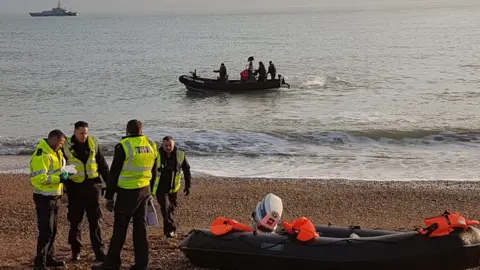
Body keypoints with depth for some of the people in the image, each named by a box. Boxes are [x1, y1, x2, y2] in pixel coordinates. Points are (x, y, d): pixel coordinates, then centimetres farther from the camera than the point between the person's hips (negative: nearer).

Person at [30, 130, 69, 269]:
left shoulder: (55, 152, 11)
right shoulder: (41, 155, -21)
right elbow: (39, 178, -28)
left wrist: (63, 176, 9)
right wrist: (59, 179, -21)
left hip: (54, 196, 10)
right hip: (44, 198, -10)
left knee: (53, 230, 16)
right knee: (46, 230, -9)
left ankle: (49, 258, 26)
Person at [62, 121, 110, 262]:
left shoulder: (93, 143, 2)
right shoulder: (66, 146, -4)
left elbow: (102, 164, 9)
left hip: (92, 185, 1)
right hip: (75, 187, -1)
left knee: (95, 220, 2)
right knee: (75, 220, 6)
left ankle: (99, 251, 3)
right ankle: (75, 251, 18)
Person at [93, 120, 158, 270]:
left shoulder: (123, 146, -12)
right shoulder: (151, 145, 6)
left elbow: (114, 173, -9)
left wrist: (109, 197, -2)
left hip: (127, 191, -6)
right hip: (144, 191, 6)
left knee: (120, 229, 1)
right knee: (140, 227, 11)